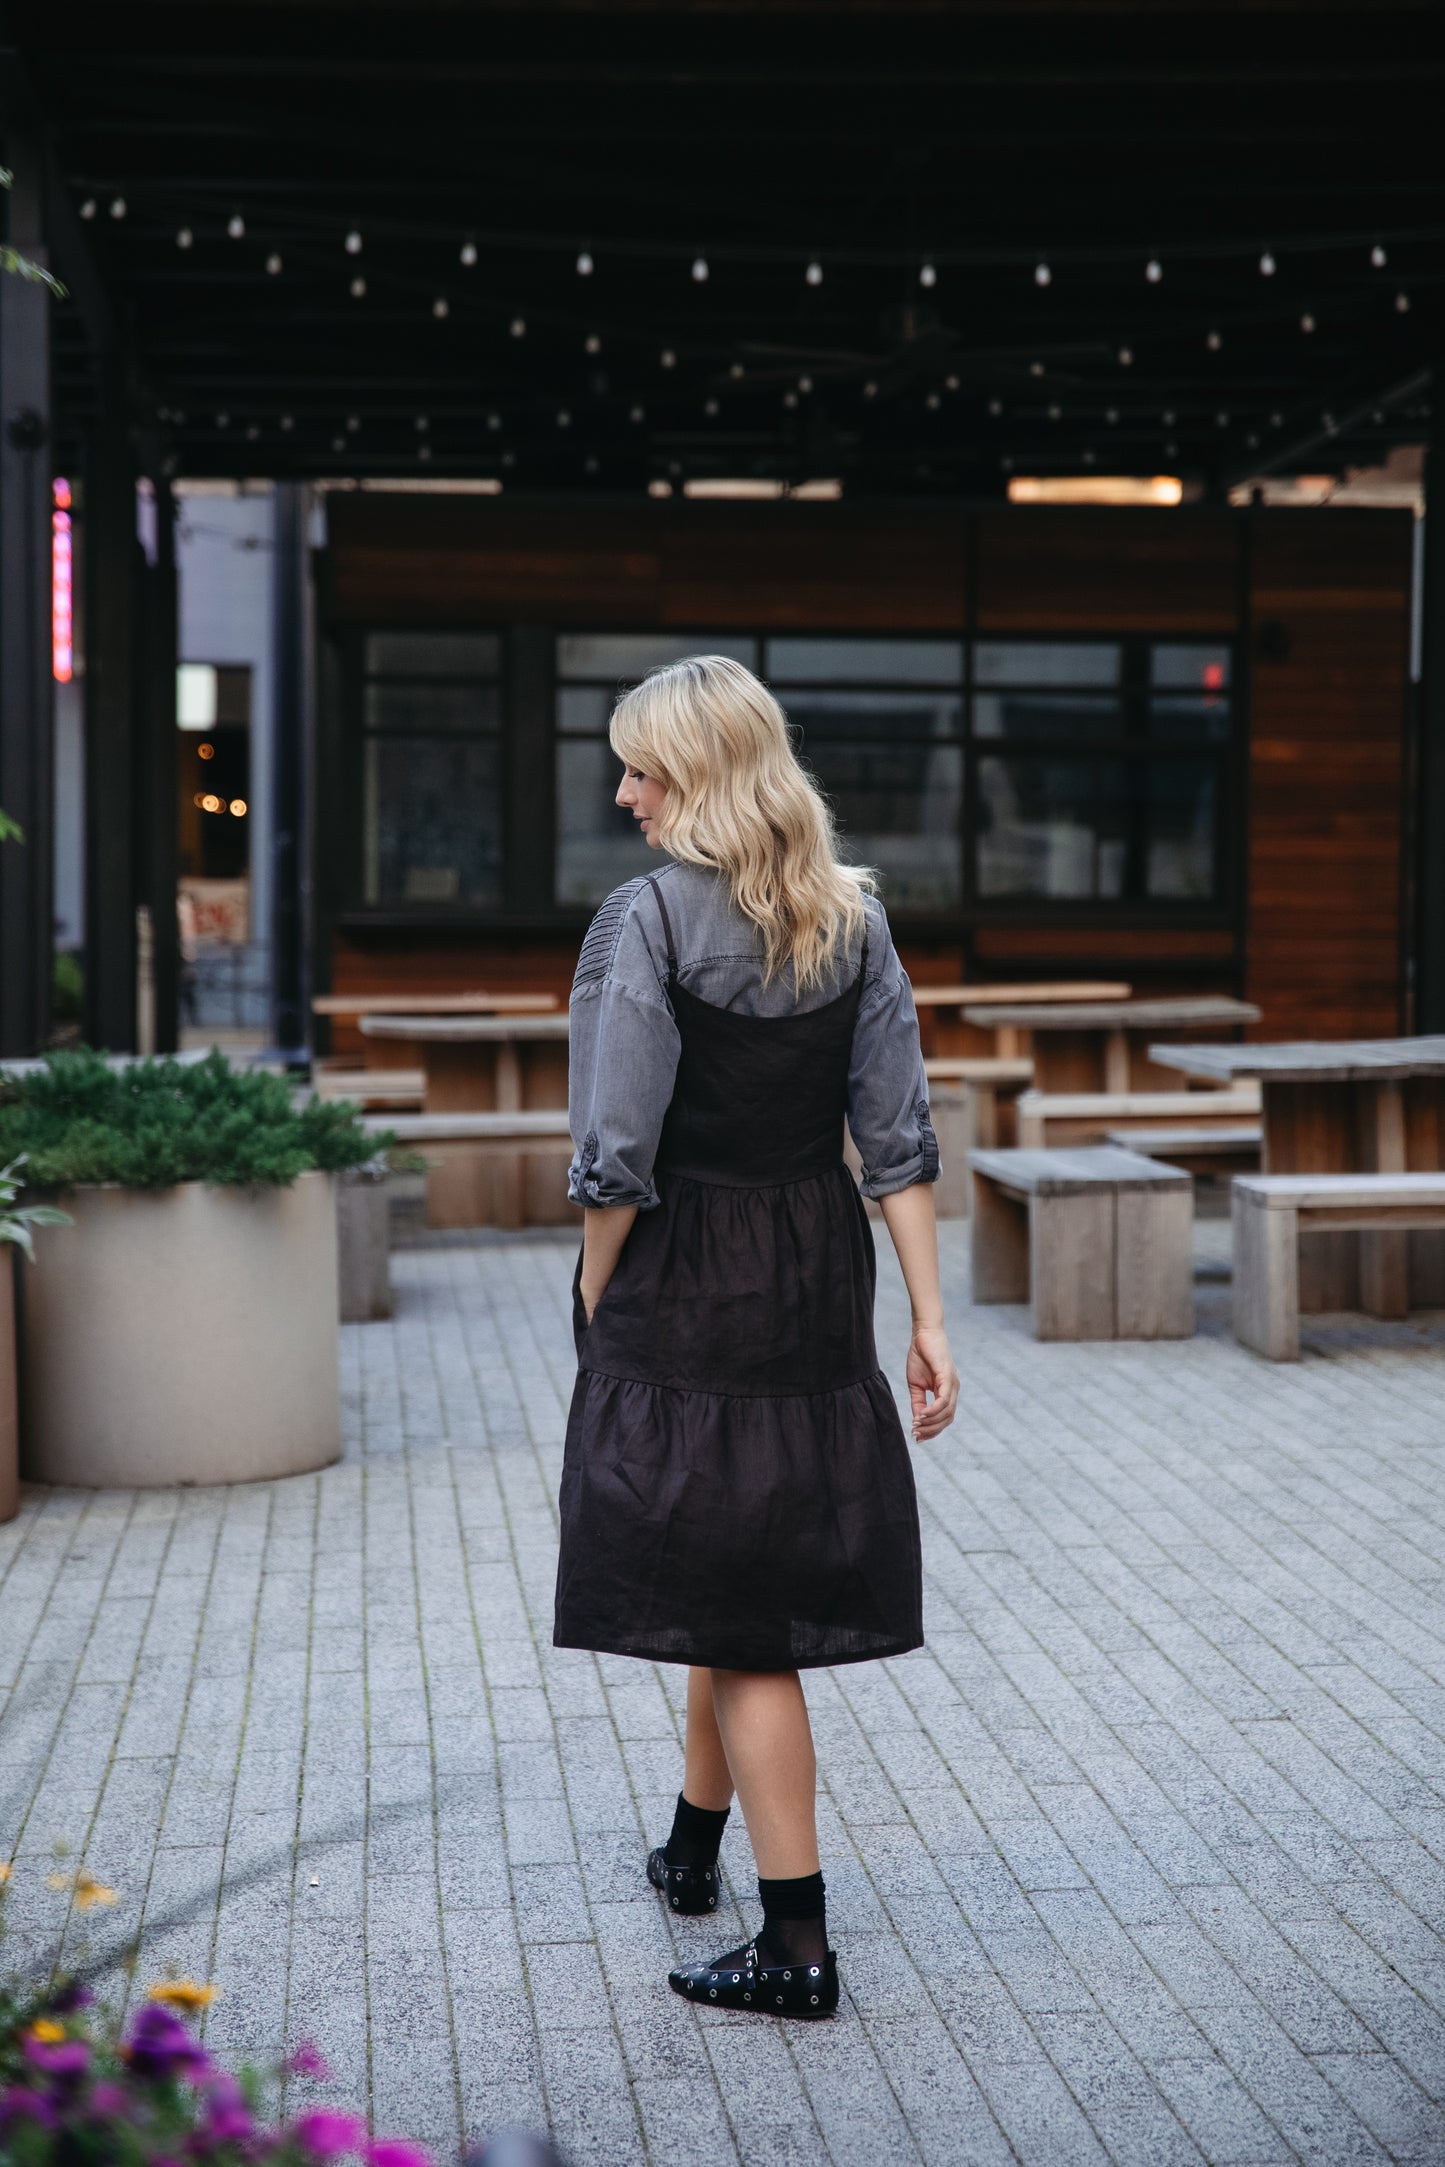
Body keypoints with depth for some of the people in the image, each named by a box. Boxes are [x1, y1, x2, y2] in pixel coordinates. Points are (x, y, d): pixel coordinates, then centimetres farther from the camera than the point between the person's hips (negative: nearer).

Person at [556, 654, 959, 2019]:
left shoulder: (649, 918, -14)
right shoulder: (854, 919, 4)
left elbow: (618, 1158, -17)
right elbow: (899, 1137, 3)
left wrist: (599, 1316, -3)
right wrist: (929, 1317, 5)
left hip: (685, 1288, -6)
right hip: (820, 1285, 7)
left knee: (733, 1614, 0)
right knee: (756, 1577, 21)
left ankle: (798, 1947, 5)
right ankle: (694, 1847, 40)